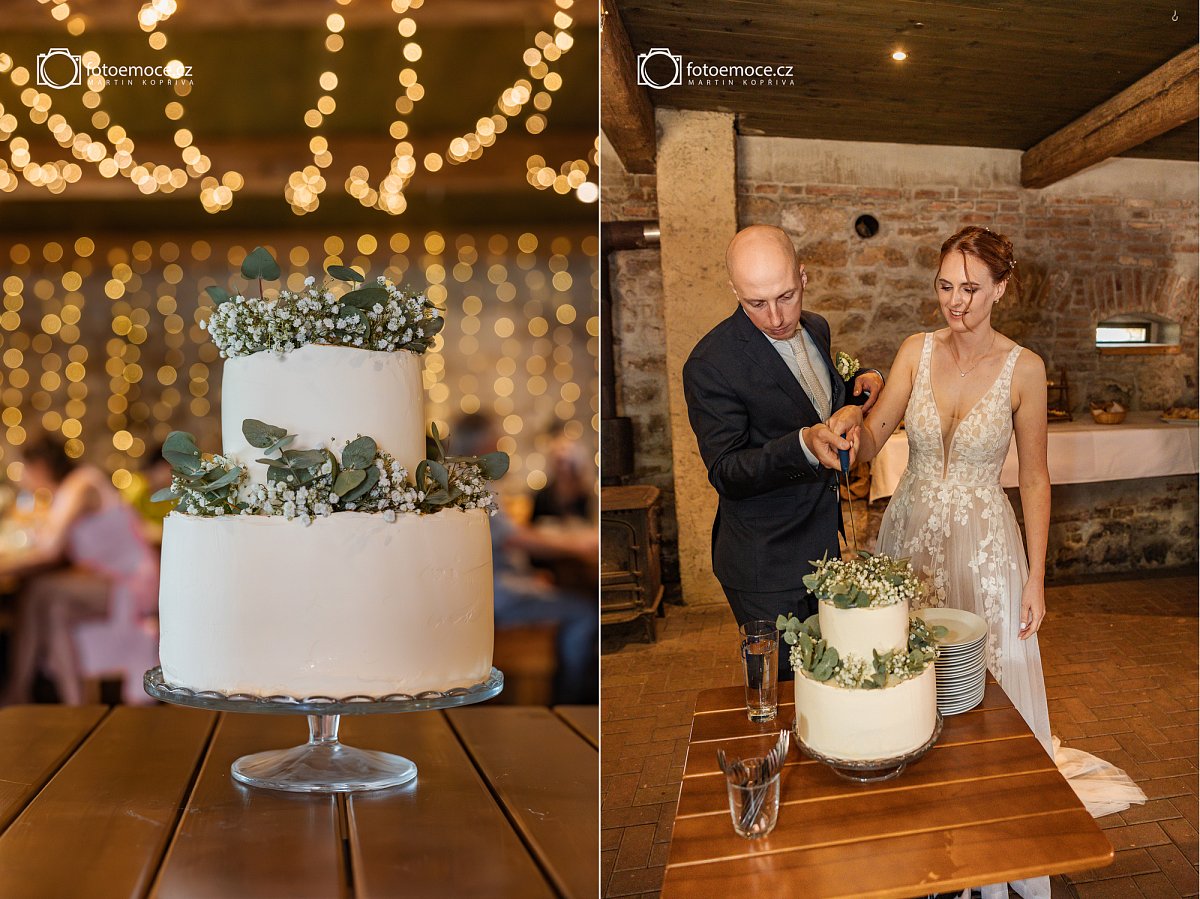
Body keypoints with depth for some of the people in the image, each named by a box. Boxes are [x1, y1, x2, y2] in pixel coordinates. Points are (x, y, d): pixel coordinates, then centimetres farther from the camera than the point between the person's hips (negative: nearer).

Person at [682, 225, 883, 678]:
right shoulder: (711, 364, -21)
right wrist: (804, 445, -37)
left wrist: (858, 386, -2)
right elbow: (725, 474, -22)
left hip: (826, 544, 7)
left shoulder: (816, 328, 3)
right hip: (768, 565, -7)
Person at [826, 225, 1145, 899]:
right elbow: (870, 446, -4)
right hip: (911, 537, 3)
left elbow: (1035, 479, -3)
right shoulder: (917, 352, -1)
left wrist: (1036, 579, -5)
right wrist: (854, 421, -28)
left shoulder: (1023, 368, -8)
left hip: (984, 546, -2)